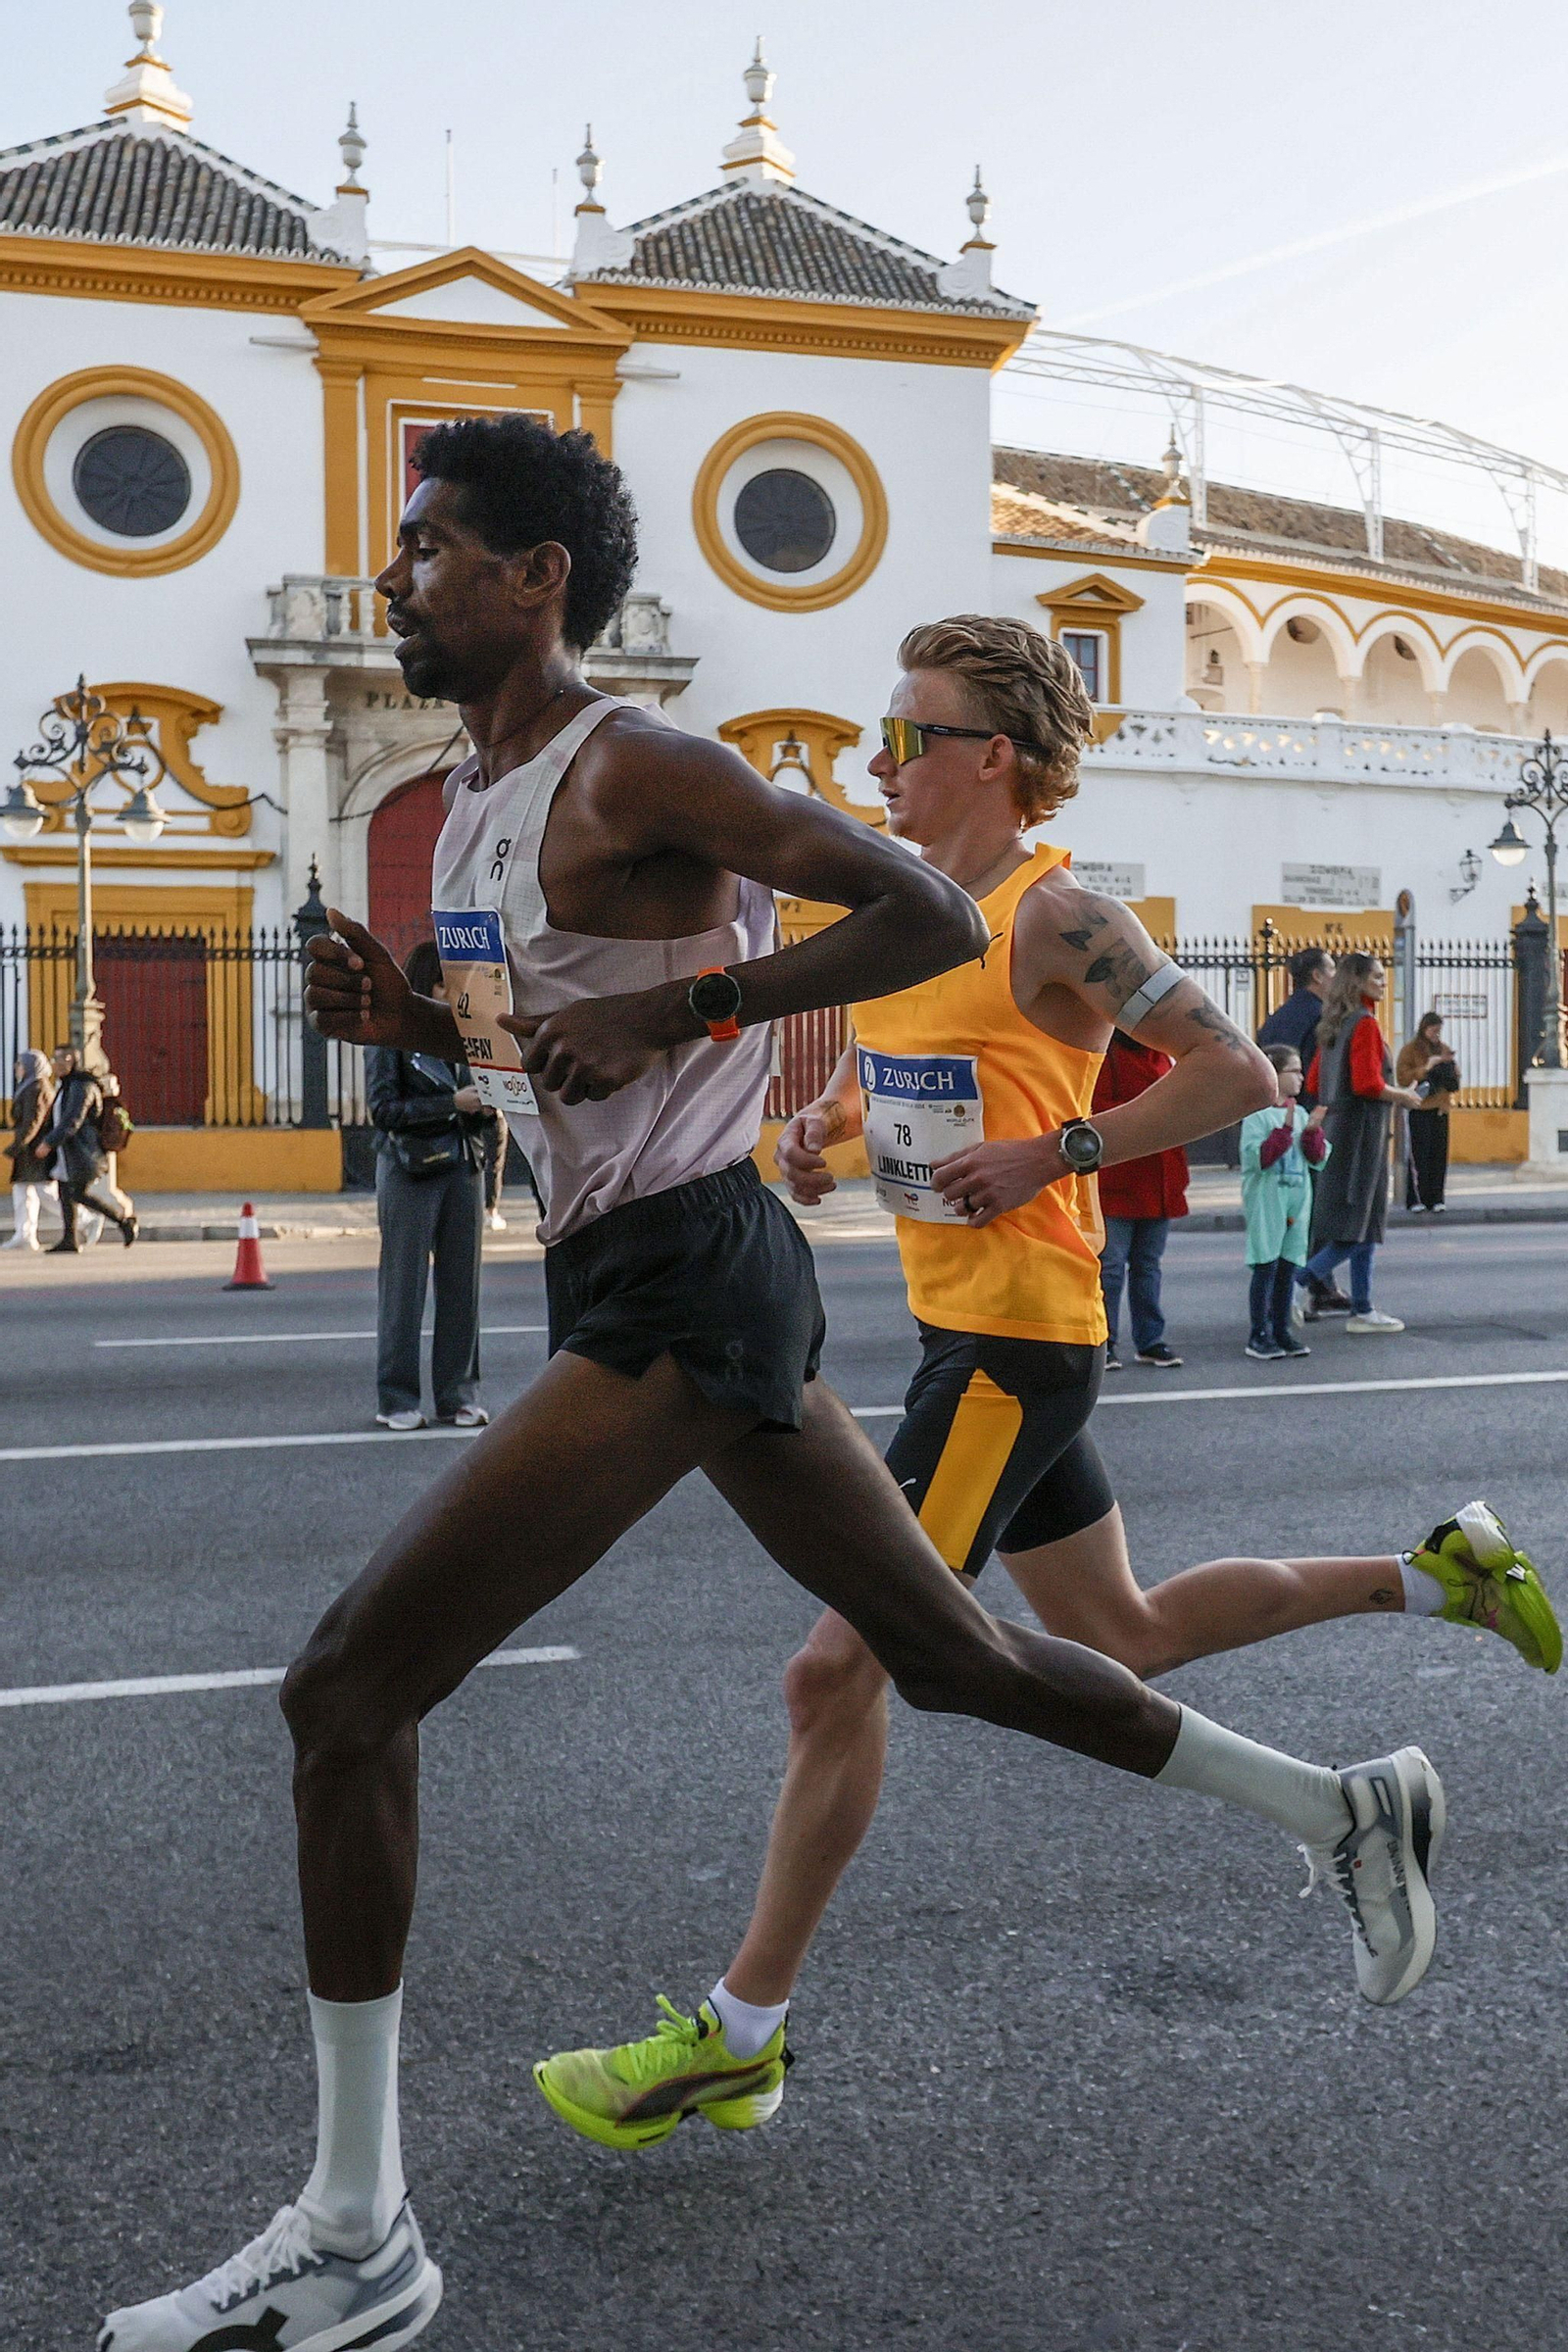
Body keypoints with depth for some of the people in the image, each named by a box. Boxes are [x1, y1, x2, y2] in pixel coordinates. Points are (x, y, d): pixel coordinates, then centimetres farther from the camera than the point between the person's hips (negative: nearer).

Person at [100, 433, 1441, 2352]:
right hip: (639, 1281, 10)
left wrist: (675, 1008, -22)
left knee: (347, 1688, -10)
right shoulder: (477, 803, 17)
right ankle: (1338, 1810, 33)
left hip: (680, 1289, -10)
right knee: (952, 1654, 18)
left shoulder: (633, 771, -12)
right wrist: (406, 1018, 8)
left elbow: (933, 917, -17)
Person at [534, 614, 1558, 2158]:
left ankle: (738, 2039, 6)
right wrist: (822, 1125, 4)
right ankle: (1441, 1574, 36)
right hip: (970, 1333, 10)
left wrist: (1047, 1156, -20)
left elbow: (1232, 1072, -16)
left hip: (1014, 1342, -10)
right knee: (1123, 1643, 22)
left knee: (838, 1671, -7)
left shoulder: (1054, 918, -14)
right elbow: (872, 1063, 25)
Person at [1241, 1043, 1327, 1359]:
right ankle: (1258, 1337, 1)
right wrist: (1285, 1130, -21)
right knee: (1266, 1267, -5)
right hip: (1266, 1201, -6)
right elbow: (1257, 1158, -18)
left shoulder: (1300, 1113, 11)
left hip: (1297, 1201, 6)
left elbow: (1318, 1158, 10)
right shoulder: (1256, 1114, -9)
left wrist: (1313, 1131, -7)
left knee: (1288, 1267, 9)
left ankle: (1281, 1332, 16)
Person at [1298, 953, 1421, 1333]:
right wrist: (1402, 1096, -5)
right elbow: (1368, 1084, -20)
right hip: (1361, 1130, -9)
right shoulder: (1365, 1023, -13)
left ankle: (1362, 1310, 14)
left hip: (1334, 1127, 9)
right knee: (1357, 1227, -6)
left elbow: (1313, 1085, 16)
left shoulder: (1332, 1026, 13)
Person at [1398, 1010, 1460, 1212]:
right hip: (1419, 1109, -5)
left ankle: (1436, 1198, 6)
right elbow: (1402, 1078, -10)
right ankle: (1415, 1199, 1)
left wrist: (1449, 1064, 2)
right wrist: (1426, 1068, -16)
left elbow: (1456, 1076, 23)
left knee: (1439, 1155, 2)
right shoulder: (1410, 1050, -1)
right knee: (1419, 1155, -5)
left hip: (1441, 1107, 5)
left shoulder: (1443, 1048, 16)